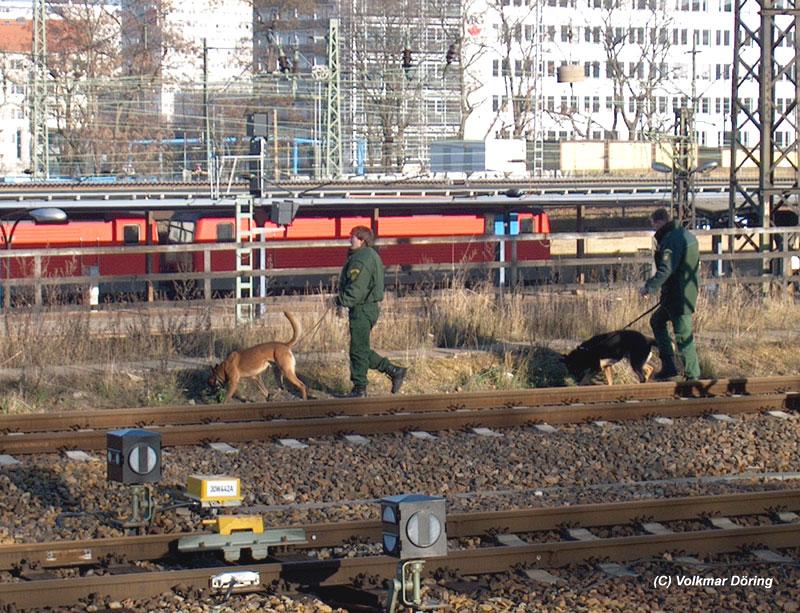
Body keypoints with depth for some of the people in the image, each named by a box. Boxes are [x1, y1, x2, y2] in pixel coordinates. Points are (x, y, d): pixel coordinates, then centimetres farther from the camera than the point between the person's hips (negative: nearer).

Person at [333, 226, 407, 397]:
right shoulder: (371, 256, 15)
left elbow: (356, 290, -24)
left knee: (358, 350, -2)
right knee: (363, 350, 16)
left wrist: (340, 300, -15)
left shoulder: (361, 260, -18)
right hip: (370, 308, 11)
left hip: (362, 310, -11)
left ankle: (359, 388, 4)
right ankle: (394, 371, 15)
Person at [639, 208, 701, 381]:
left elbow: (666, 269, -27)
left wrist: (650, 287, -26)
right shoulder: (686, 235, 14)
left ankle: (693, 376, 1)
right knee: (657, 321, 22)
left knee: (683, 335, -5)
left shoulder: (671, 239, -18)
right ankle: (669, 368, 20)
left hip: (679, 295, -11)